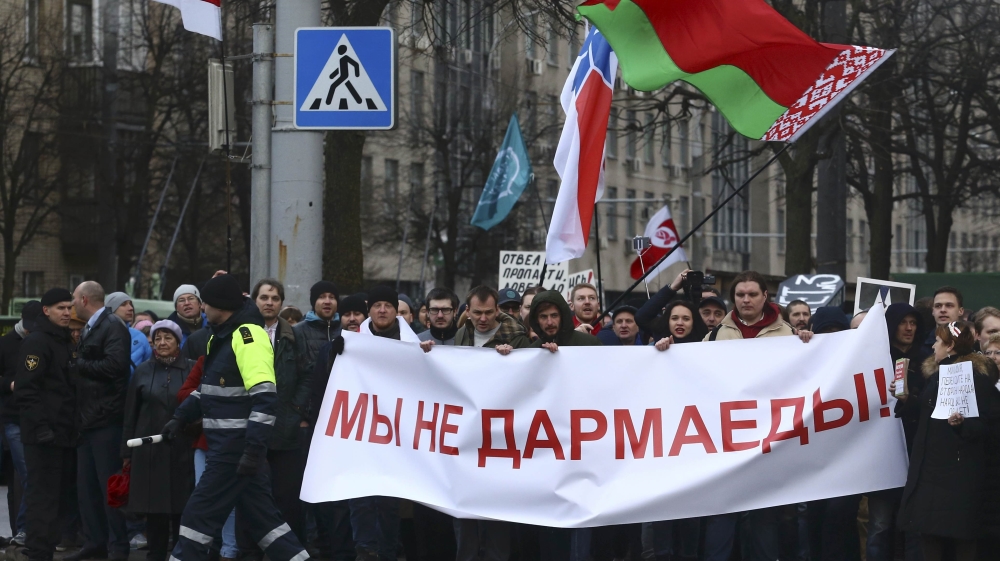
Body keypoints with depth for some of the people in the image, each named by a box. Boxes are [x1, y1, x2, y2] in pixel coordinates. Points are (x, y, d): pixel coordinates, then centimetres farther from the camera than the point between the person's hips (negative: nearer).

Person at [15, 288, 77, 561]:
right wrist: (40, 426, -24)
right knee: (43, 495, -9)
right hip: (44, 435, -9)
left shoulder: (66, 342, 19)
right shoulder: (36, 341, -10)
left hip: (65, 433, 9)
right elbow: (26, 390, -18)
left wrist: (76, 423, 17)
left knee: (59, 494, 9)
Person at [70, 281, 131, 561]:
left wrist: (78, 364, -13)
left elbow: (115, 365, -22)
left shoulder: (113, 326, -10)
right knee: (86, 484, 9)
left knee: (109, 484, -6)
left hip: (106, 418, -9)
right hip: (88, 417, 9)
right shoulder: (90, 328, 18)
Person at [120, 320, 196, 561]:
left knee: (181, 507, 1)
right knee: (153, 508, 3)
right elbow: (131, 414, 8)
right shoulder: (142, 371, 7)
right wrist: (127, 452, 6)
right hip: (149, 449, 2)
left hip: (183, 449, -1)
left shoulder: (192, 370, 1)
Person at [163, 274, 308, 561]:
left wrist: (254, 448, -27)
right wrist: (181, 417, 16)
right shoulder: (222, 335, 14)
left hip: (238, 445, -10)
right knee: (261, 514, 10)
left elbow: (265, 398, -24)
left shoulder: (248, 335, -16)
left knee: (200, 514, -4)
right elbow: (210, 386, 27)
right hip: (228, 443, 10)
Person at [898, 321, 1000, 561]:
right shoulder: (935, 375, 14)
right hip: (929, 469, 8)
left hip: (962, 475, -8)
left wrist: (963, 424, -31)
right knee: (929, 539, 7)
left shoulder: (978, 377, -10)